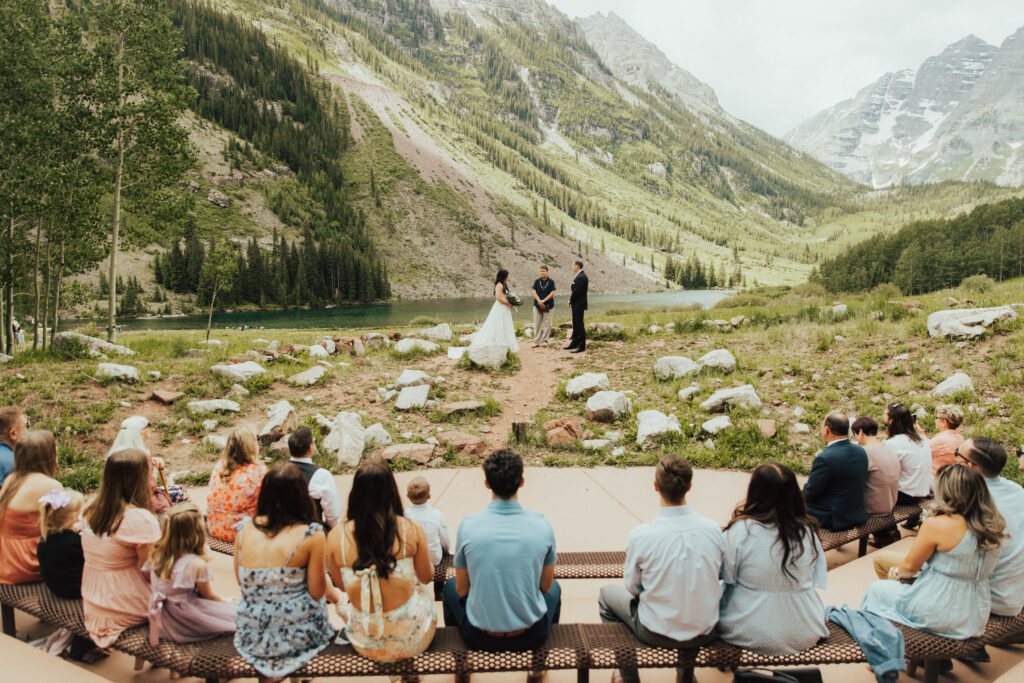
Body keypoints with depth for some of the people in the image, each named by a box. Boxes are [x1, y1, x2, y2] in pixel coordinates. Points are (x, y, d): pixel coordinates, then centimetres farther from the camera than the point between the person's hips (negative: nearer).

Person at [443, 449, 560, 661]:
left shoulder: (468, 526, -16)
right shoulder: (542, 524, -13)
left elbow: (462, 590, -3)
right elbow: (545, 586, -1)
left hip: (480, 638, -1)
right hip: (532, 636, 1)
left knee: (451, 587, 30)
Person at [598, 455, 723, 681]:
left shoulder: (640, 536, -22)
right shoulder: (713, 529, -14)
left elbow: (633, 588, -7)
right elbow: (717, 576, 3)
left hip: (658, 634, -3)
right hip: (706, 632, 3)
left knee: (607, 594, 23)